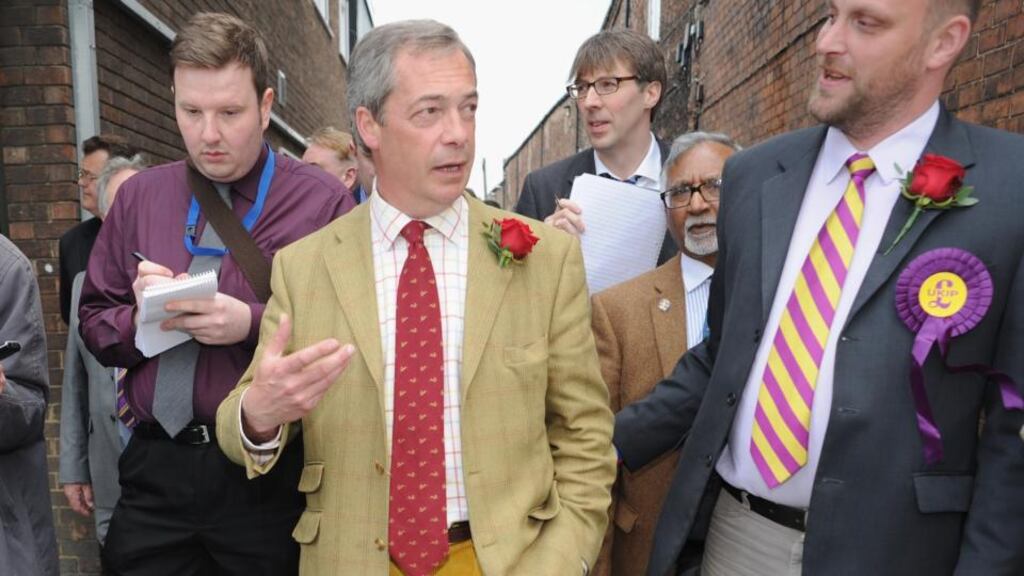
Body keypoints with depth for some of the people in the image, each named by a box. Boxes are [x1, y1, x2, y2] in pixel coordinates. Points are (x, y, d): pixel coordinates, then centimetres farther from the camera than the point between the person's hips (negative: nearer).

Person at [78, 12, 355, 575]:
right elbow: (95, 326, 12)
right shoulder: (139, 196, 7)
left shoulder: (322, 201, -8)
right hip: (153, 467, 4)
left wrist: (252, 323, -21)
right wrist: (141, 317, -10)